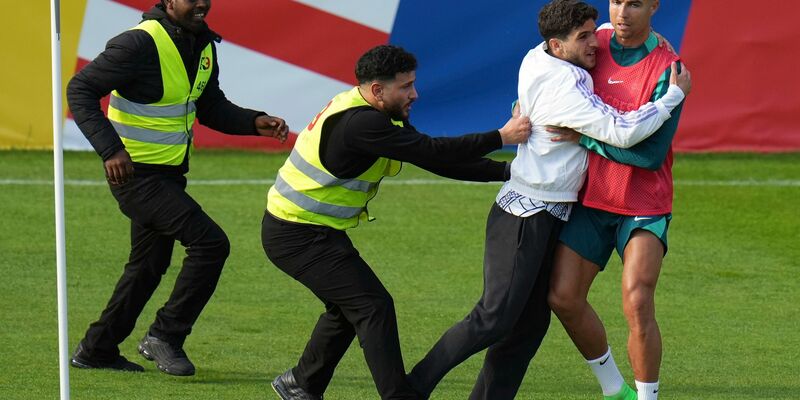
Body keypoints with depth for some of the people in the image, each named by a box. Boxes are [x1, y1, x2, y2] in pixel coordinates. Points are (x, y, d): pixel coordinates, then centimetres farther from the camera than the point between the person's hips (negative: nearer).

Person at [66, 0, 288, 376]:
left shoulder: (203, 45, 6)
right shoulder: (140, 44, -20)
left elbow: (211, 108, 17)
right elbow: (80, 90, -21)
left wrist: (254, 122, -2)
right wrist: (110, 150, -31)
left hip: (169, 173, 9)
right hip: (135, 172, -9)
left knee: (149, 266, 18)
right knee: (210, 242, -17)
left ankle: (95, 350, 30)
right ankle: (166, 335, -5)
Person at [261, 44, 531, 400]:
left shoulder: (381, 115, 5)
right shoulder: (360, 124, -27)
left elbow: (436, 159, 5)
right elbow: (432, 152, -29)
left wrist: (506, 172, -1)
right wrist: (501, 137, -24)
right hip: (298, 234, -11)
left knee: (349, 307, 22)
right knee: (374, 307, -13)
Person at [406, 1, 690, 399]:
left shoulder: (537, 59, 6)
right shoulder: (565, 88, -21)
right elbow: (622, 132, -24)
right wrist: (674, 94, -13)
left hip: (545, 217, 10)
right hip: (525, 217, -10)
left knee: (531, 323, 8)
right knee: (495, 319, -10)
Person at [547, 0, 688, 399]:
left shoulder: (666, 68, -14)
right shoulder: (594, 46, 1)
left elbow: (651, 153, -21)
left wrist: (585, 136, -21)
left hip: (644, 205, -5)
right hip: (590, 199, 5)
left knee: (637, 305, -18)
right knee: (563, 298, -3)